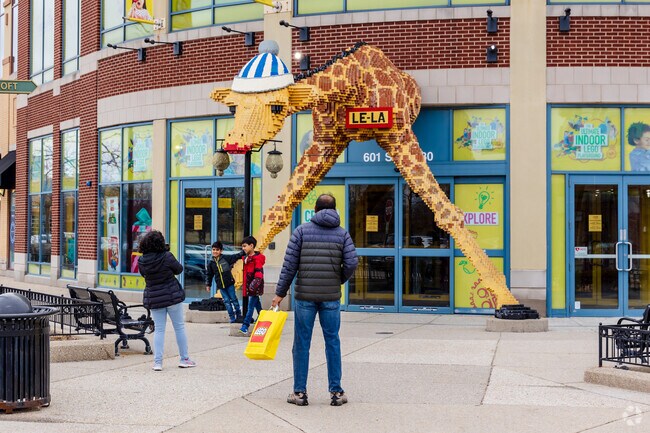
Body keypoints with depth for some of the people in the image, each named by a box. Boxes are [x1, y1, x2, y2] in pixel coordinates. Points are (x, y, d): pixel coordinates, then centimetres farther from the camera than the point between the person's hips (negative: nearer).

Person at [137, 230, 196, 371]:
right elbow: (179, 269, -3)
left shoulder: (142, 261, -6)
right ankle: (184, 359, 17)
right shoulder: (167, 257, -17)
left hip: (154, 299, 3)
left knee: (159, 330, 10)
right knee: (179, 327, 10)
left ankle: (157, 362, 4)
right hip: (173, 296, -3)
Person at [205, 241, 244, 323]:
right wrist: (208, 284, 11)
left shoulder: (226, 258, -5)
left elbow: (237, 256, -2)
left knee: (233, 299, 4)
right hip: (220, 285, 3)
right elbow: (209, 275, 13)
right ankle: (232, 317, 9)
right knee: (226, 301, 4)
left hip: (229, 283, -2)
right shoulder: (211, 263, 4)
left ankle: (238, 315, 17)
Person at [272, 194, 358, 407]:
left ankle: (300, 392, 8)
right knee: (332, 342, 8)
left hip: (305, 295, -1)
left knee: (302, 343, 5)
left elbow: (290, 264, -3)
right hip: (331, 297, 1)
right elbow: (351, 263, -5)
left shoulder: (302, 230, 1)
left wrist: (280, 293, 2)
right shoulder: (342, 233, 4)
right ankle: (336, 392, 10)